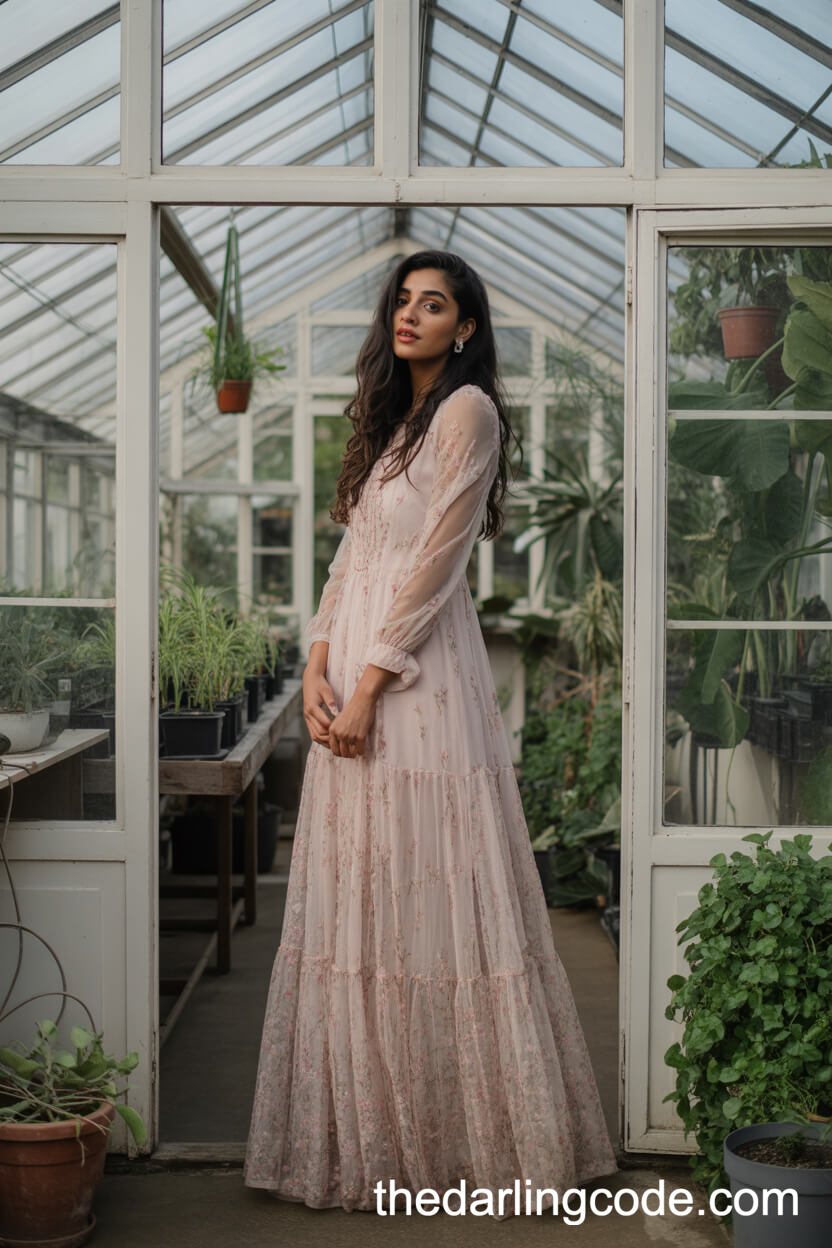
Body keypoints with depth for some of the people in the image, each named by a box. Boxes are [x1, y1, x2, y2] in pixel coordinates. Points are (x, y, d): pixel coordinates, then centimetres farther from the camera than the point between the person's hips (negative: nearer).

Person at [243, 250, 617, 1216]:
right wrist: (317, 670, 1)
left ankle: (465, 1130, 7)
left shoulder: (466, 410, -5)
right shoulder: (389, 421, 21)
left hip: (421, 677, -8)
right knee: (359, 900, 9)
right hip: (356, 678, 8)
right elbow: (353, 553, 14)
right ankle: (367, 1129, 18)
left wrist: (368, 687, -16)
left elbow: (433, 563, -13)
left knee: (434, 897, -4)